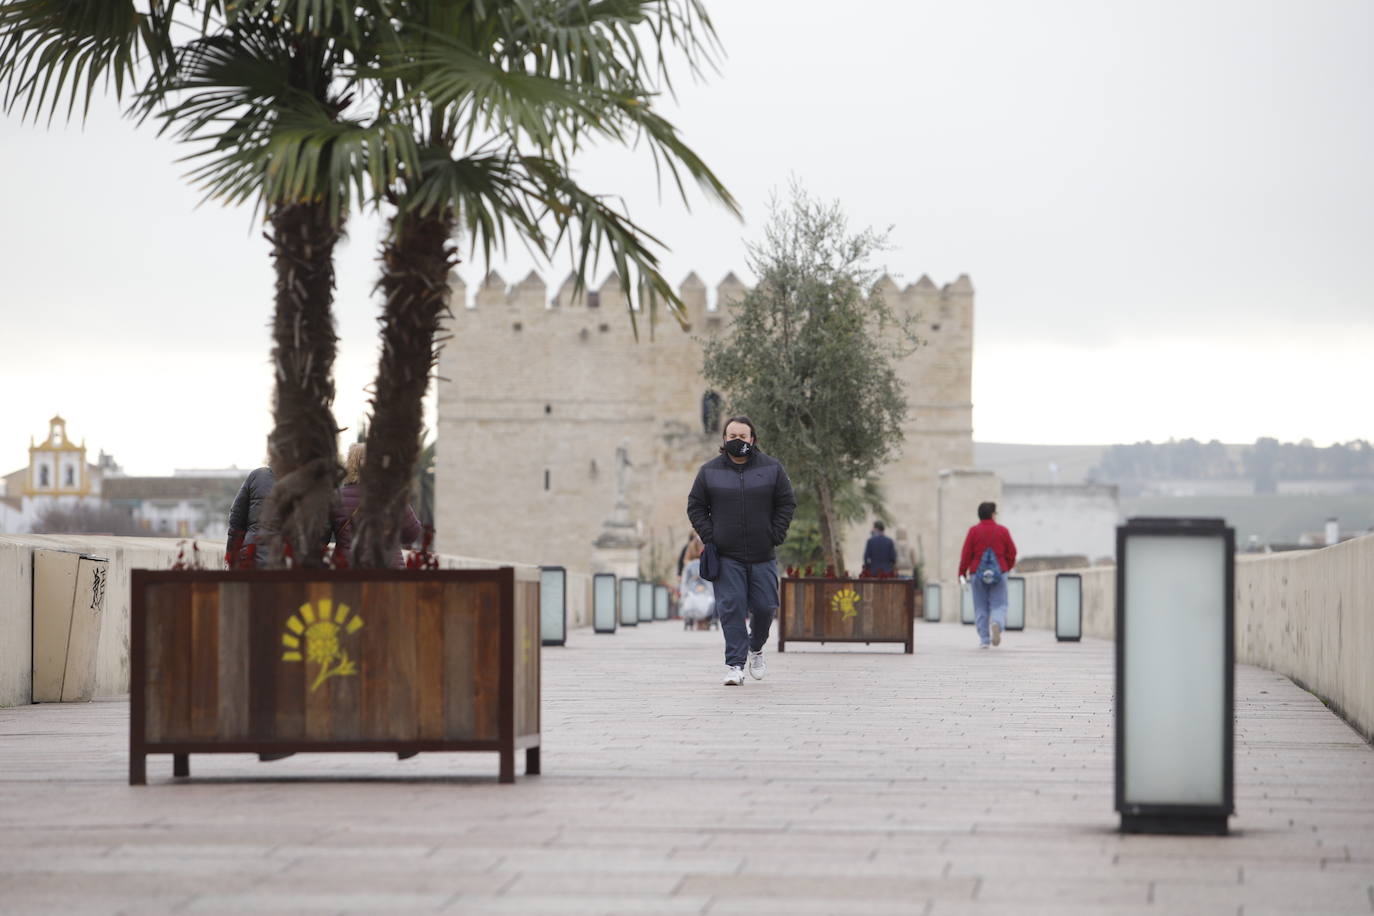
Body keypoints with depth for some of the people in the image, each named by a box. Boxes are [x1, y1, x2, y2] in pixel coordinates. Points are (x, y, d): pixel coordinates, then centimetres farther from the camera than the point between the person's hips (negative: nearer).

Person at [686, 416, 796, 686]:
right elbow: (695, 506, 9)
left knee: (764, 606, 2)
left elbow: (786, 503, 7)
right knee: (731, 608, -9)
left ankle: (756, 649, 31)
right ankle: (735, 664, -6)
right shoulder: (710, 471, 3)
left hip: (763, 555, 1)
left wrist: (776, 536, -3)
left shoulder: (771, 468, 4)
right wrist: (709, 537, -3)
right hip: (727, 556, -1)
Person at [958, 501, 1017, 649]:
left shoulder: (973, 531, 0)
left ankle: (984, 640, 3)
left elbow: (966, 554, -4)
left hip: (978, 574, 0)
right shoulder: (1003, 531, 2)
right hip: (999, 573, 0)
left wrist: (962, 573, 1)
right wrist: (1008, 567, 21)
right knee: (999, 605, 3)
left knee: (981, 608, 7)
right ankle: (997, 624, -29)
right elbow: (1012, 552, 4)